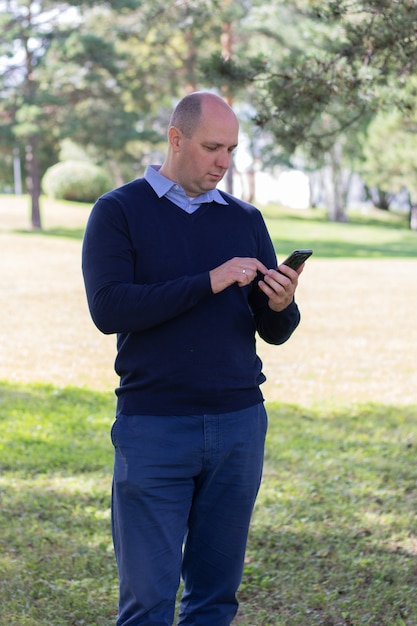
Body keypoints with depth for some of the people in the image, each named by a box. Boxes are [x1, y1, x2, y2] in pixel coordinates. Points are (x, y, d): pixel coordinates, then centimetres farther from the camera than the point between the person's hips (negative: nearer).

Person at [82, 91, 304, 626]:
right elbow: (108, 309, -14)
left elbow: (275, 333, 9)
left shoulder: (245, 219, 12)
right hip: (154, 428, -4)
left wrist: (280, 307, -15)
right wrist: (209, 282, -19)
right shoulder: (119, 212, 0)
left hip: (240, 423, 4)